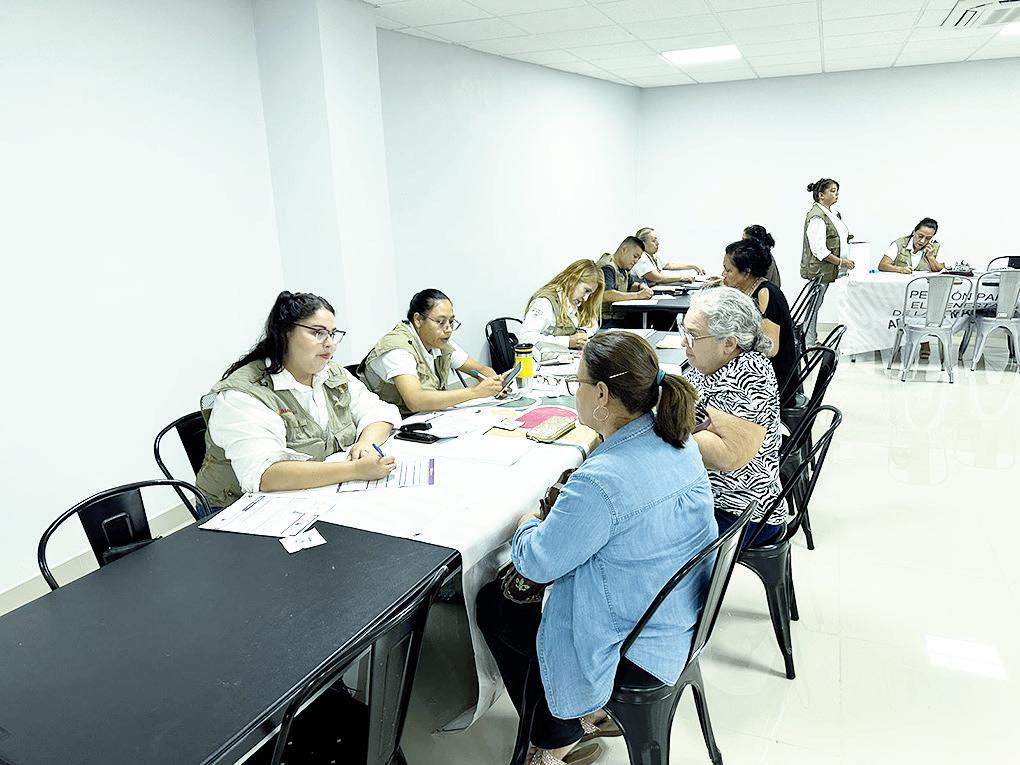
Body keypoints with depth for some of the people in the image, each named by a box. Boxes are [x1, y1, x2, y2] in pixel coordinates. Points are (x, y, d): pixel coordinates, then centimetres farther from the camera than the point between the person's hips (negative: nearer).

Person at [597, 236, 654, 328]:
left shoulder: (622, 268, 15)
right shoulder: (607, 268, -15)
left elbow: (631, 284, 32)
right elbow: (606, 295, -31)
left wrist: (641, 287, 6)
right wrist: (637, 295, -28)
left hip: (620, 316, 10)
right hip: (606, 321, -10)